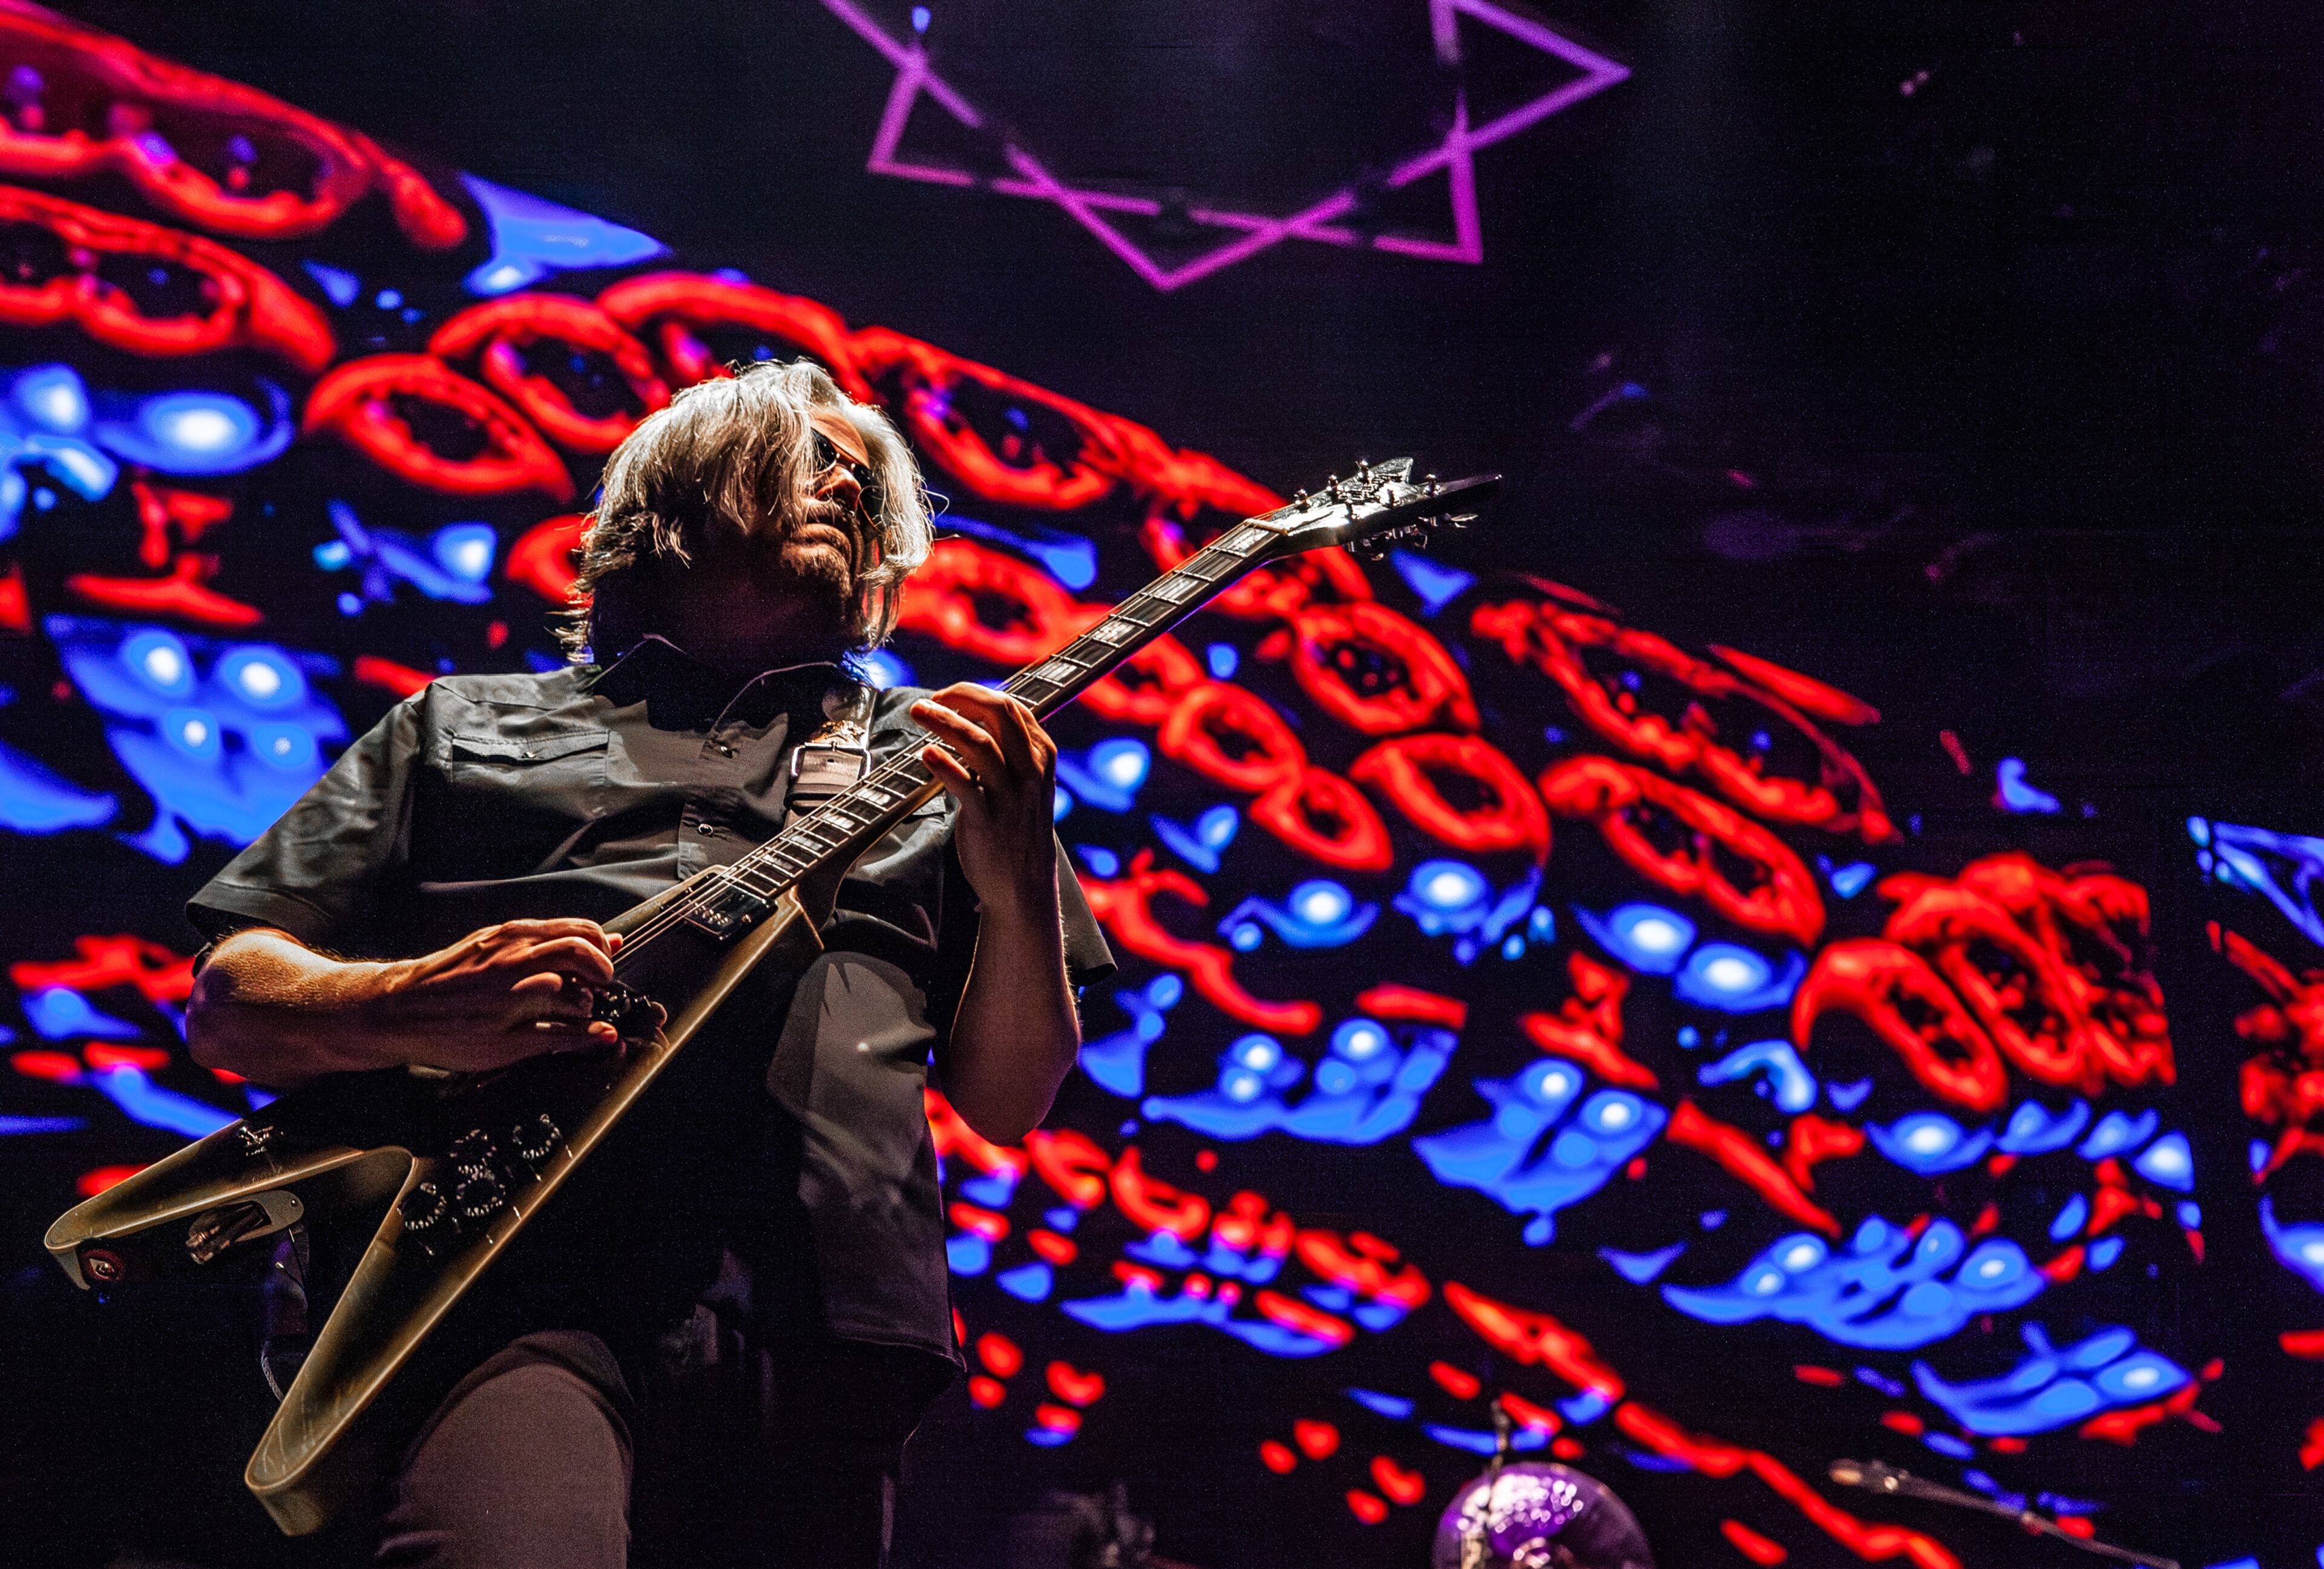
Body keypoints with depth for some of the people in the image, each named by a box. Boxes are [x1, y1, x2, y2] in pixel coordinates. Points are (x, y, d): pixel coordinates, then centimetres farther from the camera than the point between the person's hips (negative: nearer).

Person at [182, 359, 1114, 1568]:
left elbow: (1006, 1103, 17)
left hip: (815, 1330, 3)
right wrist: (415, 1008, -7)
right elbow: (224, 1005, 15)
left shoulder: (927, 763, 24)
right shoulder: (461, 728, 22)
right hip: (526, 1294, -2)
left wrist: (1021, 887, -3)